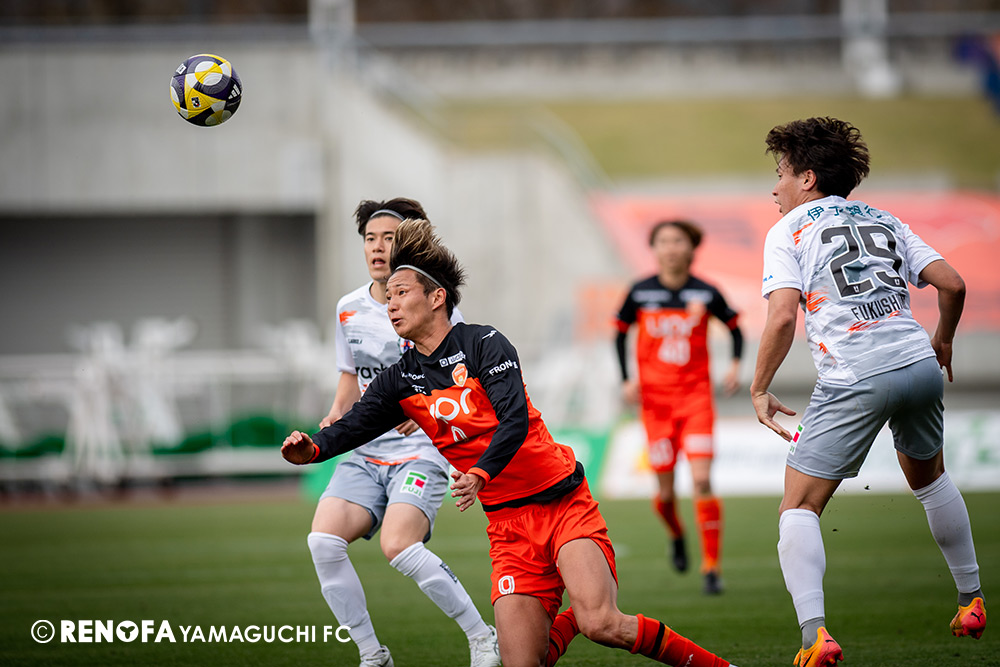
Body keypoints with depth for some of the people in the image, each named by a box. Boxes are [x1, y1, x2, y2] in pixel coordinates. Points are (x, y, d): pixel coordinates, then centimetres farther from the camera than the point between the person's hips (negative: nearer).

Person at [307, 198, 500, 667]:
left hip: (422, 450, -5)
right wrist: (335, 419, 3)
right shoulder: (349, 309, 10)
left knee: (398, 545, -29)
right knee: (323, 539, -18)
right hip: (366, 452, 6)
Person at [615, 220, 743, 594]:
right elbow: (620, 334, 12)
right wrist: (626, 380, 1)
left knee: (702, 480, -14)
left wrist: (735, 365, -5)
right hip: (655, 398, 1)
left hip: (696, 395, -1)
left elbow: (734, 328, 12)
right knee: (665, 489, 1)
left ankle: (711, 567, -8)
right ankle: (676, 536, 36)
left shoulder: (705, 293, -2)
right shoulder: (640, 293, -1)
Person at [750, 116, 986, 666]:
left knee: (799, 508, 0)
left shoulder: (789, 231, 7)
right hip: (920, 364, 5)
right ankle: (971, 601, 36)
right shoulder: (883, 221, 21)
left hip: (855, 379, -5)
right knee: (929, 479, 32)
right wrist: (942, 341, 30)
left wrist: (759, 390, 2)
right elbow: (952, 283, 12)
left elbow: (783, 316, -8)